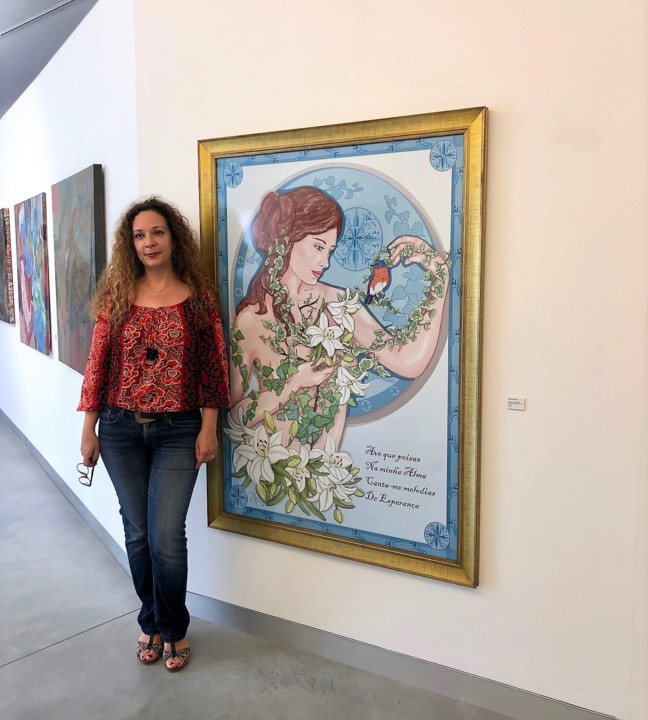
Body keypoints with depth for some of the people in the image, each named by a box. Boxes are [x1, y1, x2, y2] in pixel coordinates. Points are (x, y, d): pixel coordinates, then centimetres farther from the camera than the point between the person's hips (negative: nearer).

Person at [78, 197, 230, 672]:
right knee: (137, 534, 12)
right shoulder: (116, 295, 2)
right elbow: (99, 363, 3)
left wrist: (209, 428, -5)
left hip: (178, 432, -2)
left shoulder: (198, 296, -2)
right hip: (121, 429, 2)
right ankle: (152, 622, 34)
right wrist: (89, 429, 2)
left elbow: (213, 366, -2)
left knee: (166, 538, -3)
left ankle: (173, 628, 23)